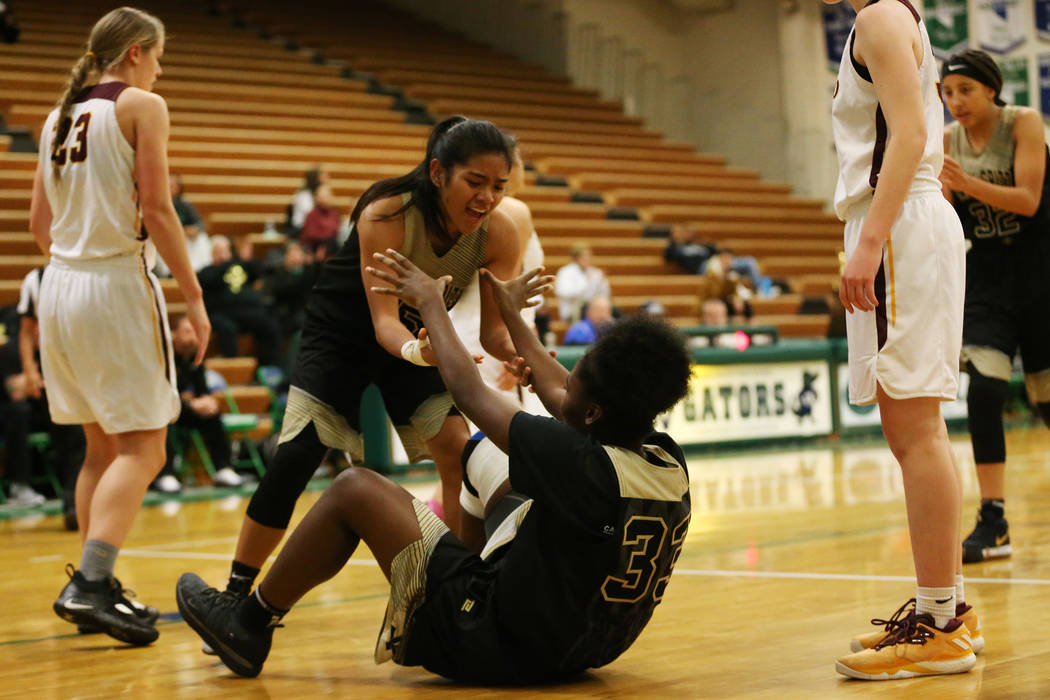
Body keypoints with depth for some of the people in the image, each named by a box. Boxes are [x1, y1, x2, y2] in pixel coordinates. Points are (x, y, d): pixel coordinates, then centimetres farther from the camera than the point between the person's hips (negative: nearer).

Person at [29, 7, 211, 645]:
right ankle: (89, 585, -17)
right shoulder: (141, 106, -5)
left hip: (60, 285, 7)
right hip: (118, 286, -7)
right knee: (142, 449, -5)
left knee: (103, 448, 16)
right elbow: (156, 211, -13)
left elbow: (40, 223, 15)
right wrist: (193, 294, -9)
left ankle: (98, 589, 17)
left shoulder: (60, 116, 14)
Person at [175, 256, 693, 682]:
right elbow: (555, 393, 13)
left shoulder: (587, 467, -27)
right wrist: (510, 312, 26)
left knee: (354, 489, -3)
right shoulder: (669, 463, -6)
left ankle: (249, 625, 15)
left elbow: (469, 392, -13)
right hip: (583, 644, 8)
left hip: (499, 647, -8)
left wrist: (431, 302, 2)